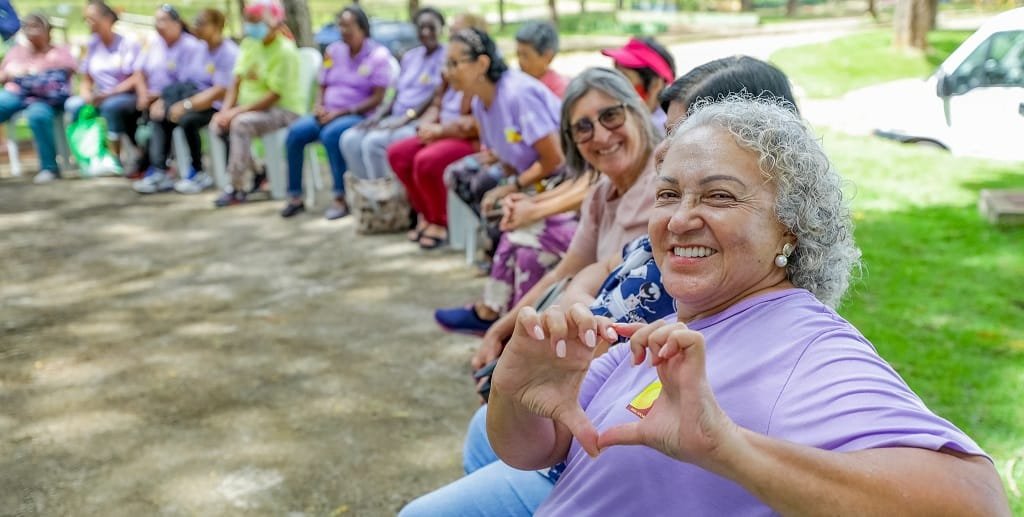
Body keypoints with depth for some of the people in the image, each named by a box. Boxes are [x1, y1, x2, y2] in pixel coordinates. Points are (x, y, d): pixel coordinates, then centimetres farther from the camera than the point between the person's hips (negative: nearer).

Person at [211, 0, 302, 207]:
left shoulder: (285, 51, -16)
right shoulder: (249, 44, 7)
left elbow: (274, 96, -21)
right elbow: (236, 82, 5)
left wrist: (237, 111, -23)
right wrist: (225, 110, -12)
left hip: (283, 110, -8)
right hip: (252, 108, 8)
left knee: (241, 123, -31)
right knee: (218, 125, -13)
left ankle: (236, 188, -21)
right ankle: (257, 171, 2)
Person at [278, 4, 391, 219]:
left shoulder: (378, 55, -4)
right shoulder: (333, 51, 13)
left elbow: (377, 99, -10)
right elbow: (323, 87, 19)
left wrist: (341, 112, -16)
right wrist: (319, 106, -5)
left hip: (358, 116, -5)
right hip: (327, 115, 6)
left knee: (331, 134, -36)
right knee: (295, 132, -21)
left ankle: (341, 199, -27)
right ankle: (295, 196, -14)